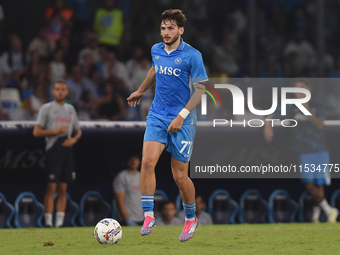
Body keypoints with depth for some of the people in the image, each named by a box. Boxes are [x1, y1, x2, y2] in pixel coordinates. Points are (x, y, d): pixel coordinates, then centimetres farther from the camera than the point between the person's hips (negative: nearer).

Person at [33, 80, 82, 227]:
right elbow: (36, 132, -5)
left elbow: (78, 131, 24)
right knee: (51, 187, -10)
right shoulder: (46, 109, 1)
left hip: (67, 150, 5)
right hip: (53, 151, -5)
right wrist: (55, 131, -13)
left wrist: (74, 139, 2)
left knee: (63, 188, 4)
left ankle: (60, 221, 5)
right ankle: (48, 221, -11)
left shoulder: (70, 109, 18)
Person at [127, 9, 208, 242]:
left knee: (180, 176, 1)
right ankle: (148, 216, -13)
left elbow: (200, 89, -10)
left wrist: (182, 115, -18)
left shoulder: (192, 55, -11)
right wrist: (141, 91, 42)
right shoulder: (156, 50, 5)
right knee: (147, 162, -18)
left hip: (182, 120, -4)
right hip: (157, 116, 4)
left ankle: (191, 218, 25)